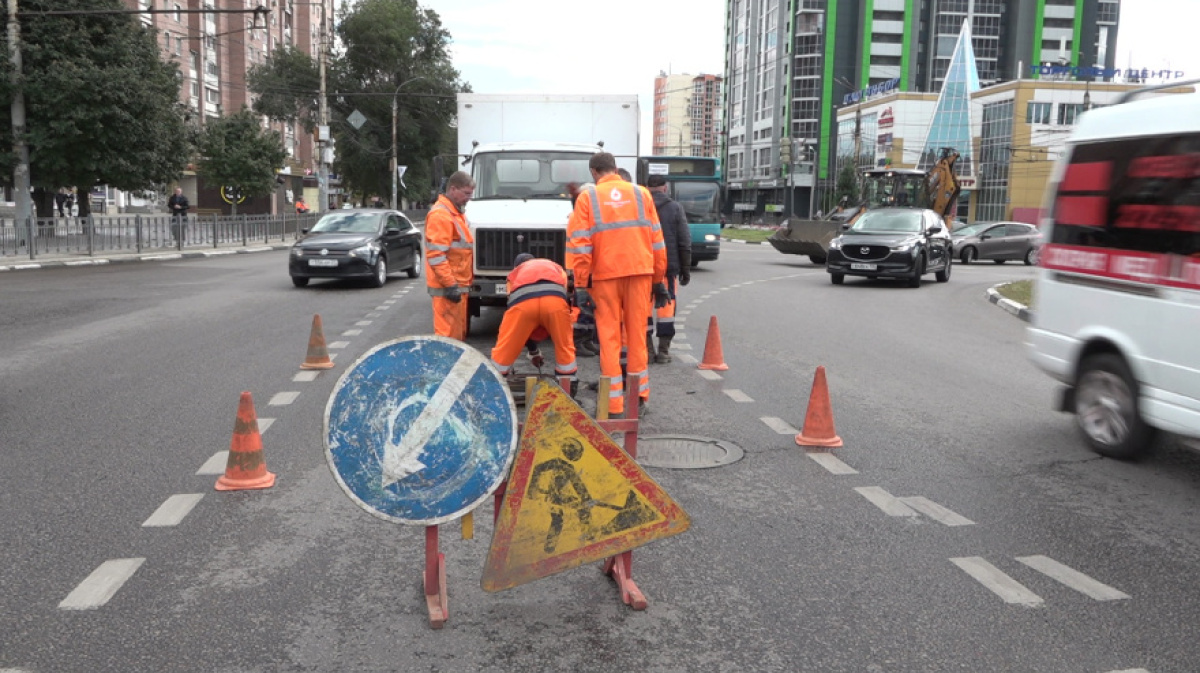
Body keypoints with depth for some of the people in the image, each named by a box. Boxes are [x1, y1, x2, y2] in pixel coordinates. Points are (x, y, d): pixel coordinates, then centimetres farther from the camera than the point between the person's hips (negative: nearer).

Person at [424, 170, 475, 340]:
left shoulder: (456, 212, 17)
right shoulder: (440, 215, -16)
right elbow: (436, 255, -22)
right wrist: (449, 284, -24)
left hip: (458, 283, 10)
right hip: (448, 286, -10)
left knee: (458, 331, 16)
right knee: (448, 333, -8)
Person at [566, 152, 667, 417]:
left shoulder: (587, 197, 3)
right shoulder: (641, 193, 10)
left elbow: (580, 244, -4)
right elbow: (657, 241, 9)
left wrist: (581, 285, -3)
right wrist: (659, 280, 13)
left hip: (605, 275, -2)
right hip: (640, 272, 2)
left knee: (609, 336, 4)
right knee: (637, 333, 12)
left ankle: (614, 402, 4)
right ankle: (639, 394, 18)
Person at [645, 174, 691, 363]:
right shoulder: (674, 207, 0)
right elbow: (685, 241, -1)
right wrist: (685, 268, 6)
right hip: (668, 265, -1)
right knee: (666, 304, 3)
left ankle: (647, 347, 11)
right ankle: (663, 350, 1)